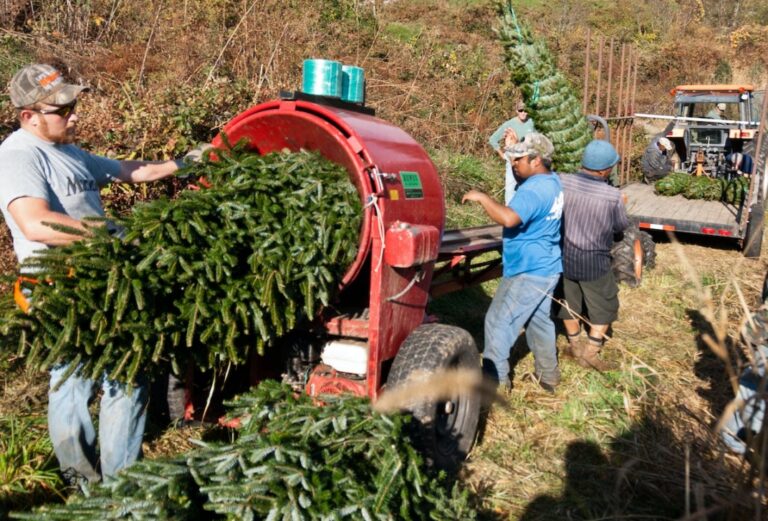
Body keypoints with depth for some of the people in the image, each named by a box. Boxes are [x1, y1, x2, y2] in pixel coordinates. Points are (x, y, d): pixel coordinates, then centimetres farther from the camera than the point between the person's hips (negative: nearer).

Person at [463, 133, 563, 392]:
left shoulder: (533, 190, -25)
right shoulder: (553, 181, 8)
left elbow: (509, 218, -41)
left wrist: (481, 197, -30)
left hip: (528, 271, -10)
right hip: (546, 267, 11)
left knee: (498, 322, -3)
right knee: (539, 320, 21)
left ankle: (494, 379, 5)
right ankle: (548, 375, 32)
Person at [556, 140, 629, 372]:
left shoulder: (562, 182, -17)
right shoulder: (612, 196, -21)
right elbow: (621, 226, -3)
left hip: (564, 257, 3)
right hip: (594, 263, -3)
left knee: (569, 302, 22)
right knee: (604, 307, 17)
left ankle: (574, 344, 37)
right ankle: (590, 351, 19)